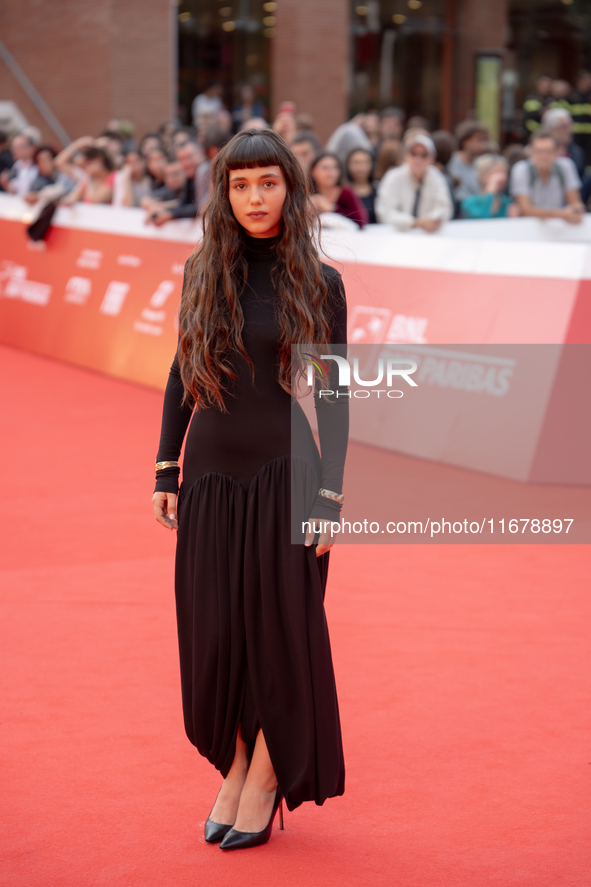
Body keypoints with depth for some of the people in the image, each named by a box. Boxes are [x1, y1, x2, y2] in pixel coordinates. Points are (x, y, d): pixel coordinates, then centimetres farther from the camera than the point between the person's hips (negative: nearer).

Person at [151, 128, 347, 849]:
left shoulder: (319, 282, -4)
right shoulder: (201, 273, 4)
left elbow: (333, 396, -3)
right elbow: (181, 375, 11)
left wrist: (329, 494, -7)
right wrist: (167, 471, 6)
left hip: (284, 474, -3)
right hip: (211, 477, 3)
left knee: (280, 627, 3)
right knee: (214, 628, 6)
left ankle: (266, 784, 17)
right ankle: (234, 768, 24)